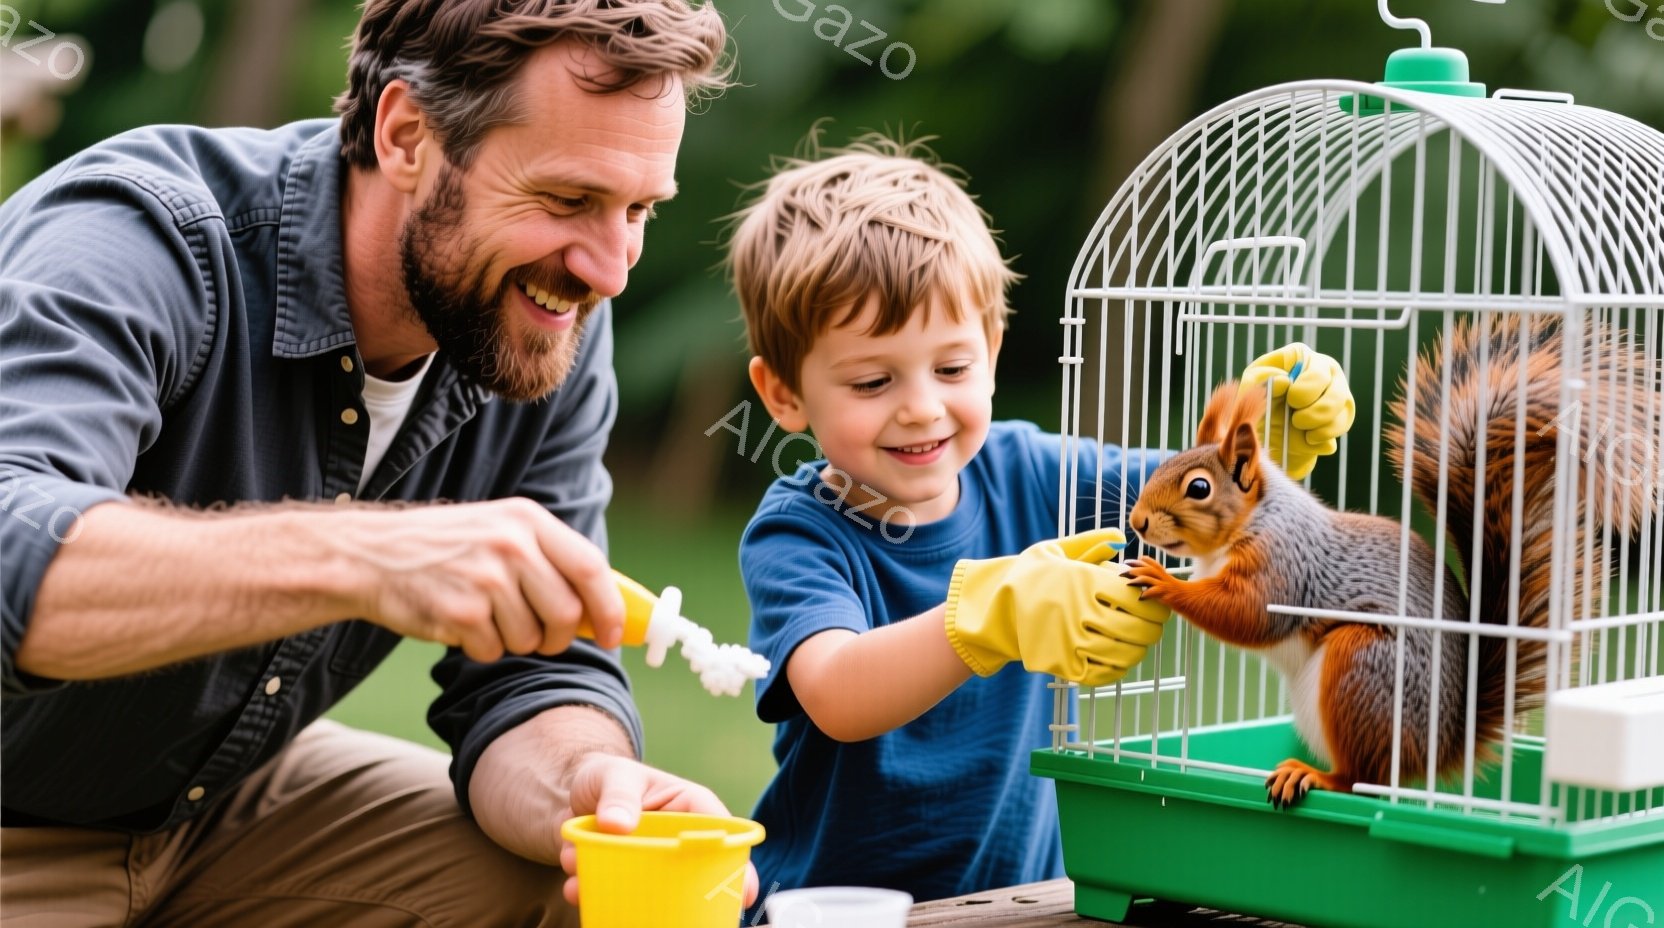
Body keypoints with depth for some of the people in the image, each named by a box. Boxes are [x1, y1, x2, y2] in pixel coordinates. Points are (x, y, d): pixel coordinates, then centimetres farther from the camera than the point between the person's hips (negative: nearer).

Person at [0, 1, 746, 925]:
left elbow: (526, 683, -7)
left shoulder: (557, 328, -8)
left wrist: (584, 783, -30)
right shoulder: (145, 240, -27)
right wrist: (359, 556, -53)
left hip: (233, 797, 6)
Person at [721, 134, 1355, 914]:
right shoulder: (795, 534, -10)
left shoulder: (1022, 472, 3)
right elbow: (836, 699, -28)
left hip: (1020, 892, 4)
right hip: (832, 907, -4)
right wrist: (997, 615, -41)